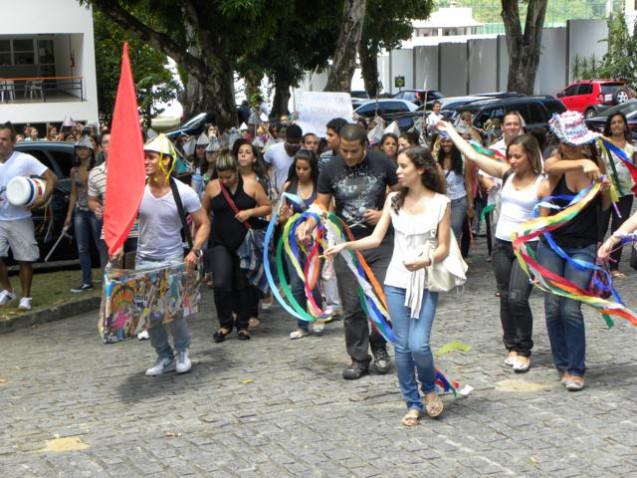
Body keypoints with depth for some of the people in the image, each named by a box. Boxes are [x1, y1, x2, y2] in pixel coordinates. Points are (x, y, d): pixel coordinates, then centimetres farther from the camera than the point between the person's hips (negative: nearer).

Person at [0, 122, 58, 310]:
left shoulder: (25, 160, -9)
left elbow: (52, 178, -8)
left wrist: (43, 200, -17)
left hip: (20, 220, -3)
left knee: (25, 259, 4)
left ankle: (25, 297, 18)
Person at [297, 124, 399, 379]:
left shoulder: (382, 163, -4)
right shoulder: (330, 169, -1)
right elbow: (322, 204, 3)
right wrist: (308, 225, -15)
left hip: (380, 242, -1)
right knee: (352, 306, 3)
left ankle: (379, 348, 20)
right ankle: (359, 359, 16)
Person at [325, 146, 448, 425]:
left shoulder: (440, 203, -4)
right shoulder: (394, 200, 6)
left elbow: (444, 248, -4)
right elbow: (376, 238, 2)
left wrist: (426, 261, -23)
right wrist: (346, 245, -11)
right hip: (396, 281, 3)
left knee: (419, 344, -13)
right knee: (402, 345, 4)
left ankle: (429, 389, 18)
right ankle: (413, 403, 18)